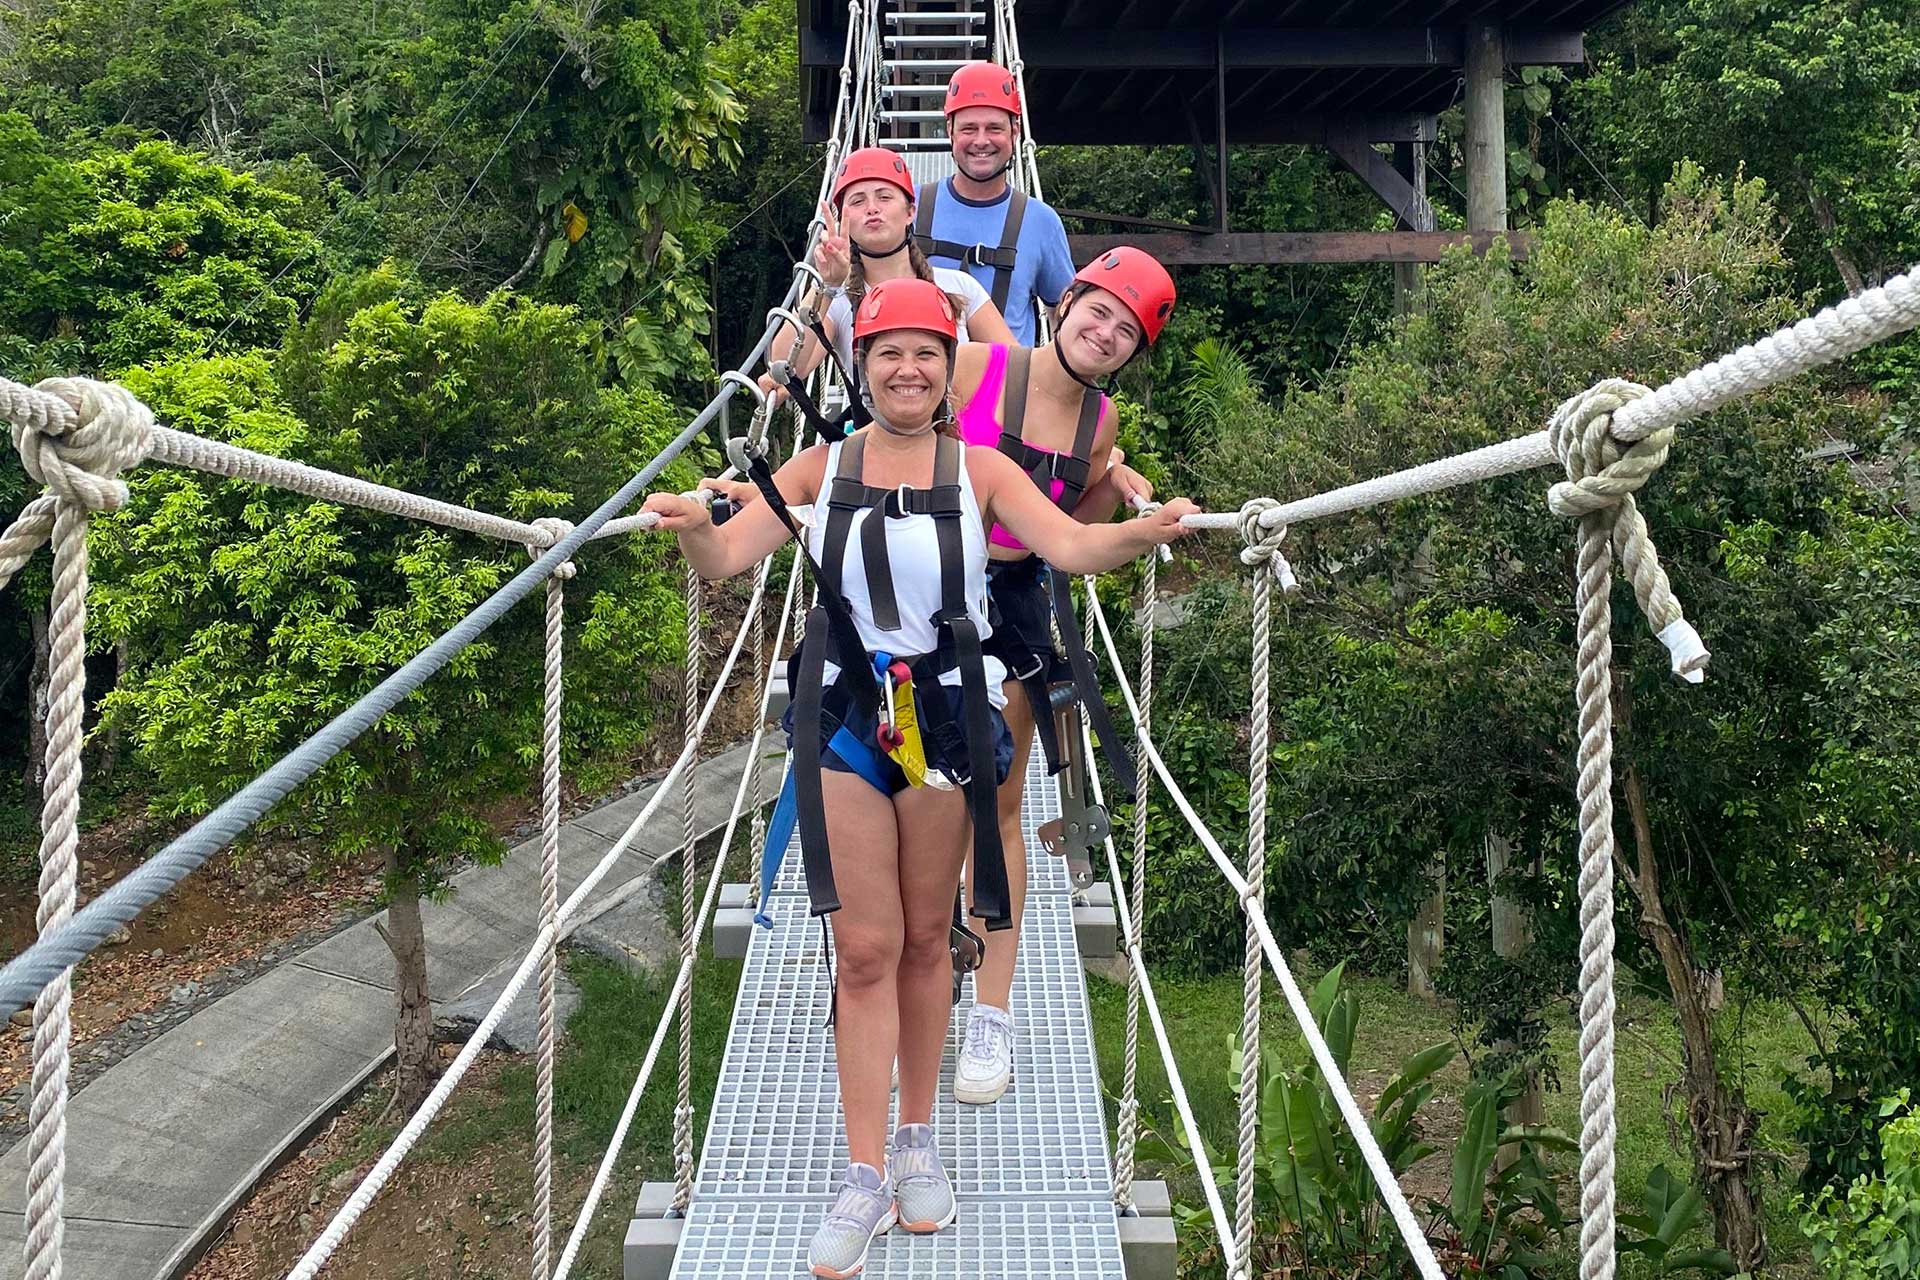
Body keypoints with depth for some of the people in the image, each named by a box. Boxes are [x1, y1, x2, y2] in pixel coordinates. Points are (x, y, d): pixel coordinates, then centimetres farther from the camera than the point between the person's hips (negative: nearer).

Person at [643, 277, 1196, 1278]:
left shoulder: (980, 470, 2)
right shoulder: (821, 469, 4)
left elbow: (1071, 549, -8)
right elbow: (725, 557, -3)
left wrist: (1149, 530, -28)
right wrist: (690, 526, -26)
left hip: (945, 715, 0)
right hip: (844, 715, 0)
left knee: (925, 939, 12)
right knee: (865, 949, -1)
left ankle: (917, 1141, 28)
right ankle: (864, 1176, 7)